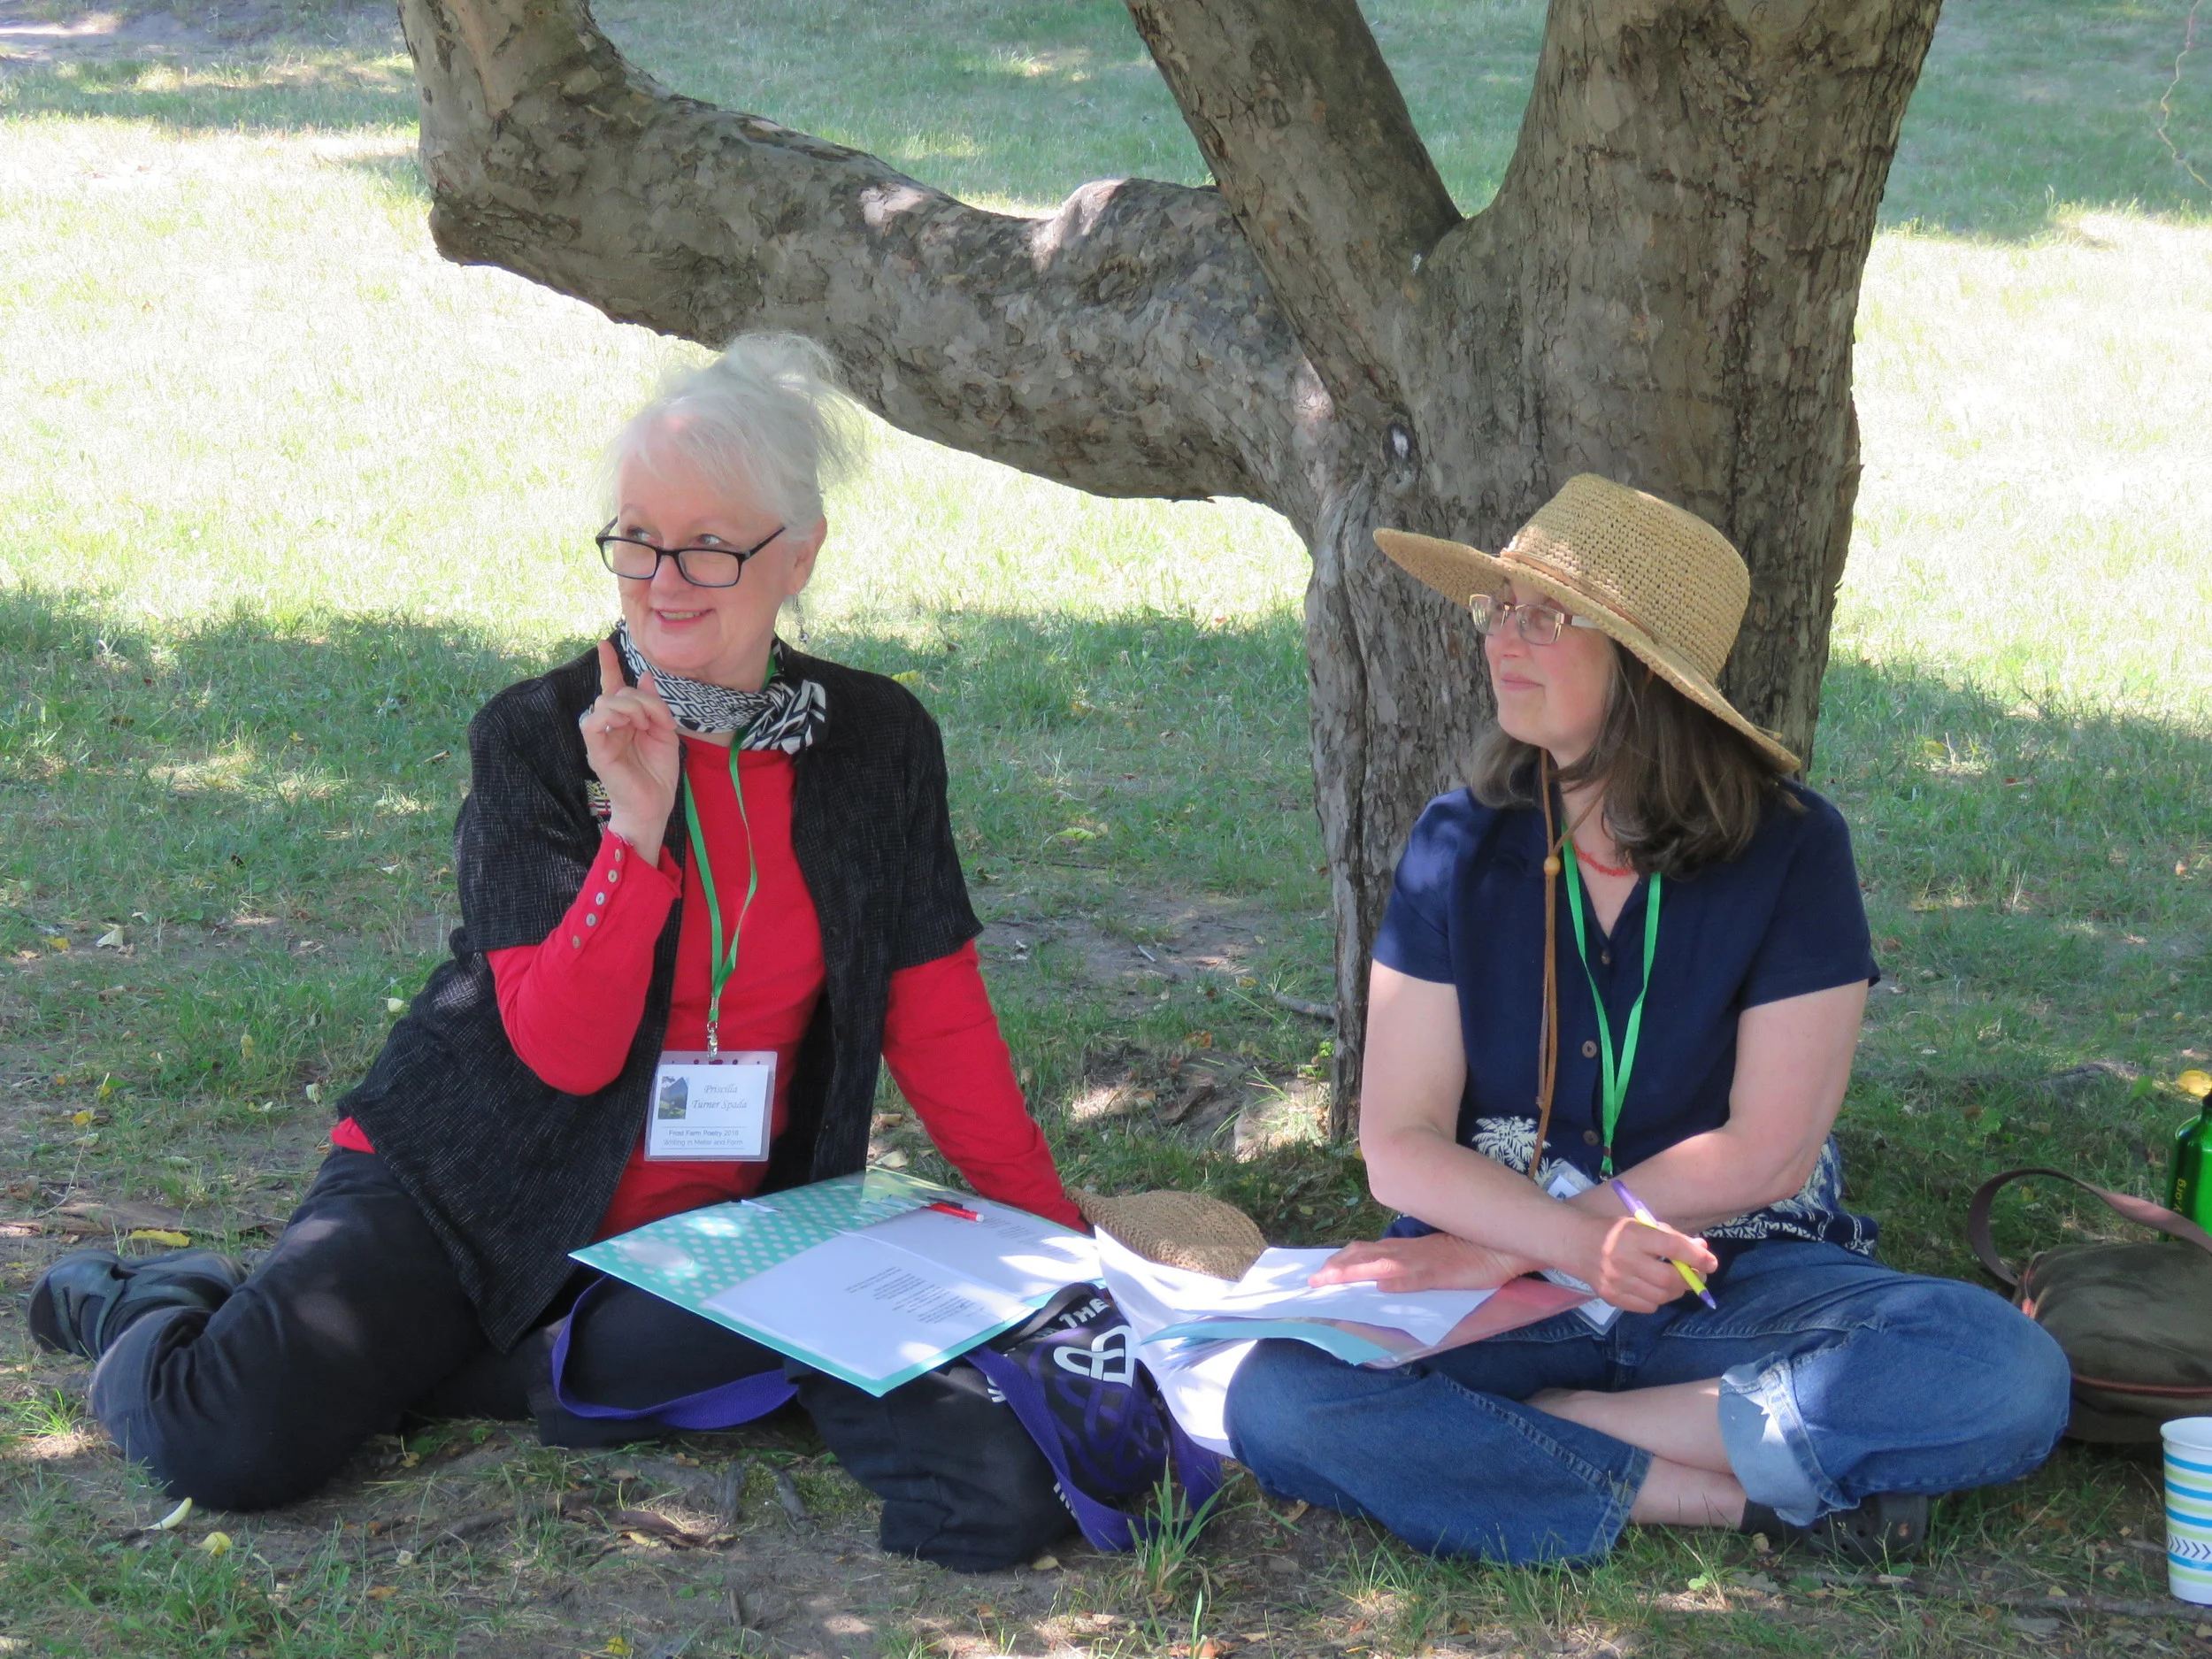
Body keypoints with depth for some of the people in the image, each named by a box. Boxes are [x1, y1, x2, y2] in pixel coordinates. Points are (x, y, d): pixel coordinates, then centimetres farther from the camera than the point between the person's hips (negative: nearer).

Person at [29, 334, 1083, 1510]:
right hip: (467, 1196, -3)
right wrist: (637, 824, -28)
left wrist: (1060, 1242, 4)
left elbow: (937, 1021, 6)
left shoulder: (877, 743, 0)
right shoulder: (536, 739, -9)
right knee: (231, 1450, -23)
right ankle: (136, 1306, 16)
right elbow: (563, 1049, -17)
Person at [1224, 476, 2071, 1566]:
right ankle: (1732, 1495, -21)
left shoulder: (1791, 850, -5)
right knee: (1278, 1403, -29)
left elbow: (1765, 1154, -9)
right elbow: (1399, 1145, -4)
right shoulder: (1462, 845, 0)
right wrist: (1576, 1243, -23)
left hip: (1738, 1286, -1)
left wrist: (1503, 1249, -12)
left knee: (2009, 1375, -29)